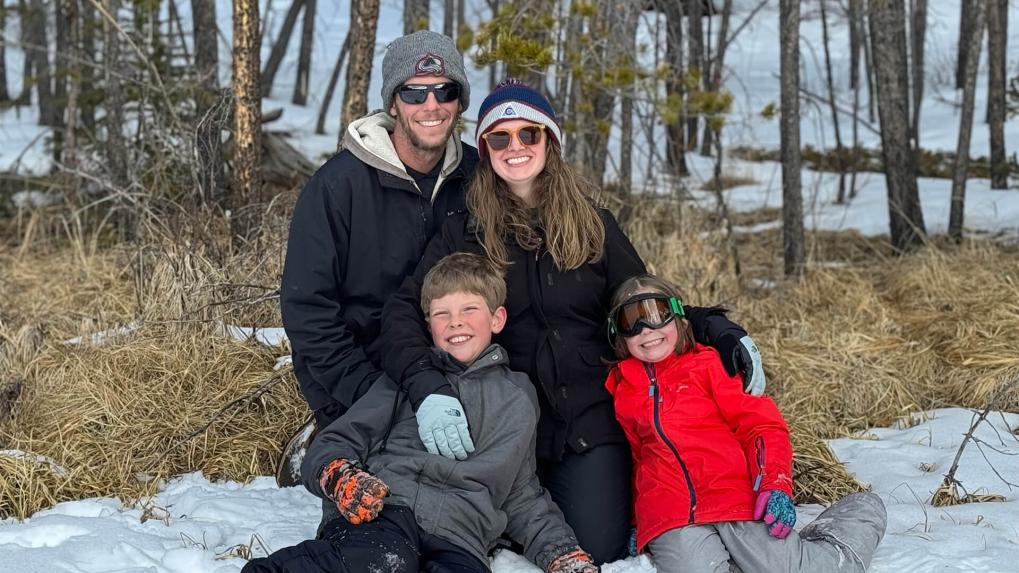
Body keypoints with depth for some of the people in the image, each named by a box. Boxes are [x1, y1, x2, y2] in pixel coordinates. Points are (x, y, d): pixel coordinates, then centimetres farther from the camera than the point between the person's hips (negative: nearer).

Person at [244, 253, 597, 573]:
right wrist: (340, 477, -7)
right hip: (386, 511, -1)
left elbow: (524, 499, 32)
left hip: (459, 538, 2)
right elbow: (334, 444, 16)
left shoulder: (519, 399, 26)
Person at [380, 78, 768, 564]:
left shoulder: (593, 226, 6)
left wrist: (720, 332, -6)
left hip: (591, 421, 0)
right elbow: (404, 309, -8)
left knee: (596, 550, -11)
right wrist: (427, 387, -27)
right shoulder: (464, 233, 1)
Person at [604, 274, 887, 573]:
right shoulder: (621, 387, 19)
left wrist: (775, 485, -9)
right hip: (671, 519, 1)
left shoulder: (707, 364, 11)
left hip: (738, 500, -1)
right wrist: (631, 519, 21)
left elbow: (760, 424, 5)